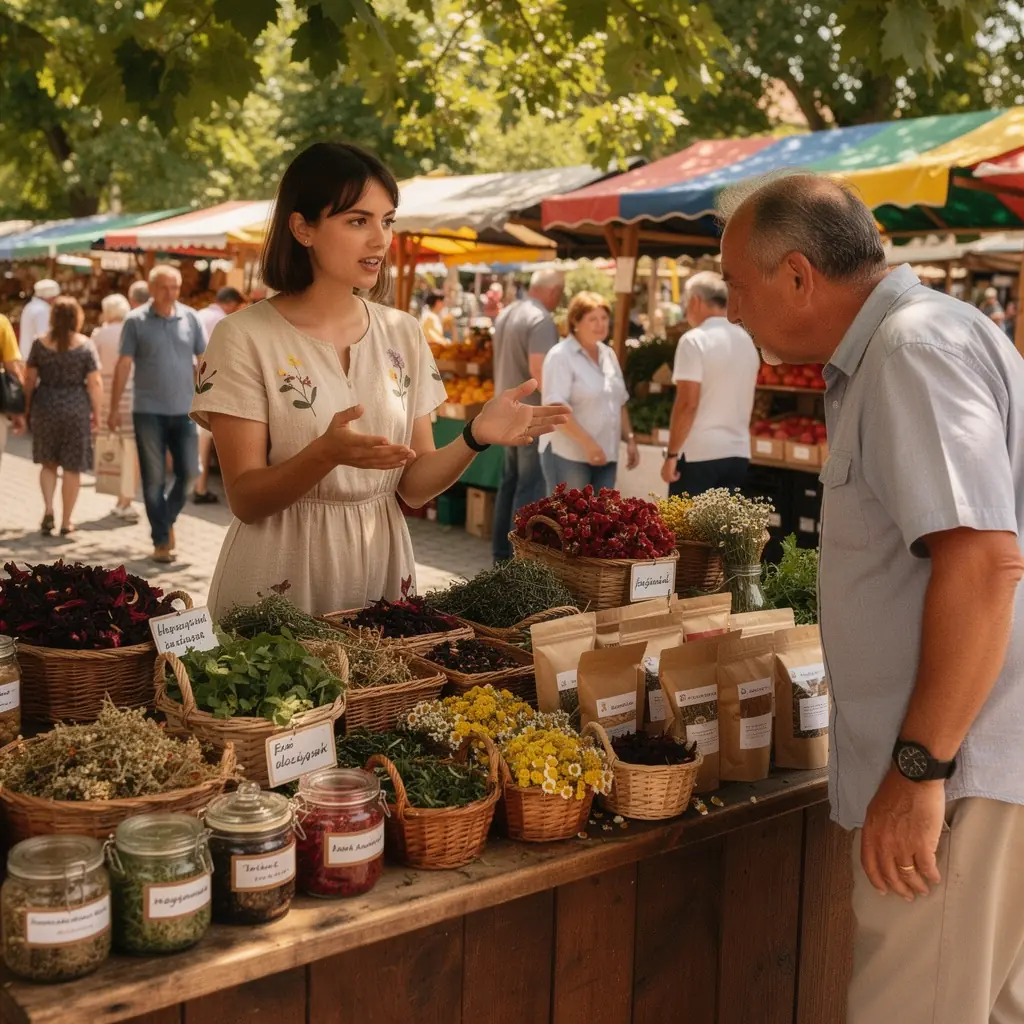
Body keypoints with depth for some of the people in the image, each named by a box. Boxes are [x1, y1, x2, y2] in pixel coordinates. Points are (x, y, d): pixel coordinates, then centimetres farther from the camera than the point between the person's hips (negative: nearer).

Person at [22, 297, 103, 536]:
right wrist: (97, 413, 1)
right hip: (76, 409, -2)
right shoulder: (85, 345, -6)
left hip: (45, 407, 2)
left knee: (48, 462, 18)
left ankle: (48, 509, 1)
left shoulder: (40, 343, 1)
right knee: (72, 467, 7)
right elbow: (95, 383, -8)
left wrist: (27, 408, 15)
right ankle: (66, 522, 11)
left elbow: (29, 378, 4)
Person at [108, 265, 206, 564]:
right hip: (148, 412, -2)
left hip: (184, 410, 2)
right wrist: (114, 409, -3)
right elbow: (124, 365, -2)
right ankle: (161, 540, 11)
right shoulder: (136, 321, -2)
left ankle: (167, 518, 30)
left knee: (187, 472, 4)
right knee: (154, 478, 3)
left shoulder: (190, 318, 4)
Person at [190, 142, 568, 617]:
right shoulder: (244, 337, -10)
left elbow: (414, 486, 2)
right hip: (281, 578, -4)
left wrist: (475, 436, -16)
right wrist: (327, 453, -31)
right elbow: (245, 499, -13)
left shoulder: (403, 334, 3)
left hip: (380, 566, 4)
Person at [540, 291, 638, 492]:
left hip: (605, 455, 7)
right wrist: (587, 443, -24)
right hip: (568, 454, -7)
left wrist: (630, 439, 12)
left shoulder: (608, 354, 14)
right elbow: (555, 407, -19)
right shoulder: (561, 356, -10)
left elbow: (619, 403, 21)